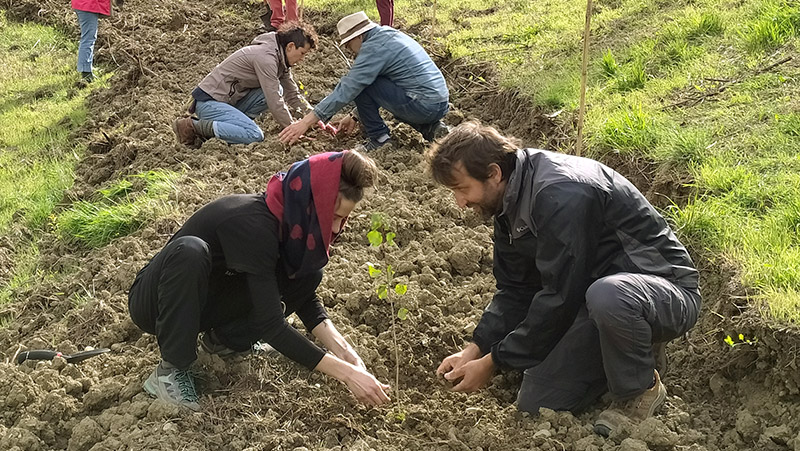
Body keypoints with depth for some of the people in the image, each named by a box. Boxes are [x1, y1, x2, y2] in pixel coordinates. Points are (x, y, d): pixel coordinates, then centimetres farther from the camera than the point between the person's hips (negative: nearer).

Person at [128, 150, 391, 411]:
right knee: (189, 250, -40)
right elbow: (271, 326, -35)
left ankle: (224, 338, 3)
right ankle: (170, 370, -22)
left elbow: (305, 299, -1)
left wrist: (342, 350, -17)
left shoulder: (288, 220, -11)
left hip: (205, 300, 7)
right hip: (155, 302, -6)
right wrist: (346, 373, -36)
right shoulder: (252, 225, -34)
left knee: (308, 275, -10)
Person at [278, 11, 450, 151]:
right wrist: (354, 116, 30)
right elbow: (377, 89, 27)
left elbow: (346, 89, -15)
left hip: (423, 106, -9)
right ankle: (430, 128, 15)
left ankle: (378, 139, 1)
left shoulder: (374, 47, -12)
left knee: (361, 83, -7)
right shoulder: (389, 36, 17)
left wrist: (306, 122, -13)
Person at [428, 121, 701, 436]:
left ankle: (641, 390, -13)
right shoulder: (512, 201, 1)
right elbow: (514, 290, 6)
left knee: (607, 295, -42)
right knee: (535, 404, -3)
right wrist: (475, 349, -7)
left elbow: (559, 298, -28)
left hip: (667, 289, -8)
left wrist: (492, 362, -19)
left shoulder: (560, 195, -29)